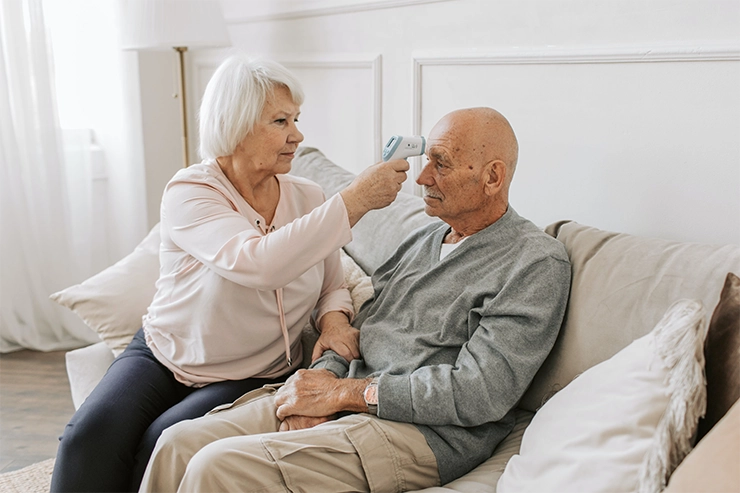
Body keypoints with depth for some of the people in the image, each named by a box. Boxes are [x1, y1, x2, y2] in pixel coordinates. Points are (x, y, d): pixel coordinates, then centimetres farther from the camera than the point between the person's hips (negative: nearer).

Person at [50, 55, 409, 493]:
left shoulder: (307, 198, -1)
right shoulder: (189, 192, -15)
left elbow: (333, 285, 10)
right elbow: (259, 262, -34)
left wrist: (334, 319, -15)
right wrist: (356, 200, -32)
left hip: (254, 377, 2)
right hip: (162, 356, -1)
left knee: (163, 442, -24)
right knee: (92, 434, -25)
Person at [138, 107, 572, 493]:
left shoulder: (538, 263, -8)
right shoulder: (425, 239, 18)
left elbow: (479, 393, -17)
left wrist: (342, 393, -15)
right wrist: (324, 376, -6)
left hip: (422, 431, -7)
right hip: (349, 399, 7)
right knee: (180, 443, -8)